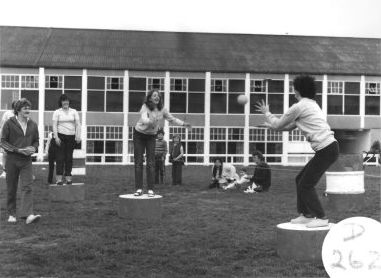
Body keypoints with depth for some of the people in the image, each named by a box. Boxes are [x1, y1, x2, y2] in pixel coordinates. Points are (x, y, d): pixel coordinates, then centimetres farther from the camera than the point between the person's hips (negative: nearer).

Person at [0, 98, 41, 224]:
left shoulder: (33, 125, 6)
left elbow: (36, 141, 16)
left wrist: (33, 148, -7)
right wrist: (18, 150, -16)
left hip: (26, 160, 2)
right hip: (12, 160, -2)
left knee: (27, 187, -9)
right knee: (11, 188, 7)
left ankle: (28, 215, -17)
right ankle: (11, 214, 20)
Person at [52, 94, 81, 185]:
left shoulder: (74, 112, 11)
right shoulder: (57, 112, 6)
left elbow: (78, 124, 7)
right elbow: (54, 125, 0)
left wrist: (78, 136, -4)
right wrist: (56, 137, -10)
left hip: (71, 137, 2)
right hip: (61, 136, -2)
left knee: (69, 157, 3)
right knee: (60, 157, -6)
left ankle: (68, 177, 7)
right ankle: (59, 178, -6)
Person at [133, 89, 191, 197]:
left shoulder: (162, 110, -9)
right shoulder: (145, 107, -23)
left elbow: (172, 119, 5)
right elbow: (144, 118, -42)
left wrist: (184, 124, -4)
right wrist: (150, 121, -64)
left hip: (151, 136, 3)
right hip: (139, 135, -3)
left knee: (151, 163, -6)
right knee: (138, 162, -2)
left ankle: (150, 189, -4)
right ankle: (139, 189, 3)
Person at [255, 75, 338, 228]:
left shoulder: (299, 107, -9)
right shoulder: (311, 104, 20)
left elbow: (278, 124, 2)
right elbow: (290, 126, 28)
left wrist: (267, 113, 19)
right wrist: (270, 125, 31)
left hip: (325, 150, -9)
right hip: (329, 147, 9)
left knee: (306, 185, -3)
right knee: (300, 179, 15)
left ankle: (321, 218, 2)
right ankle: (306, 214, 21)